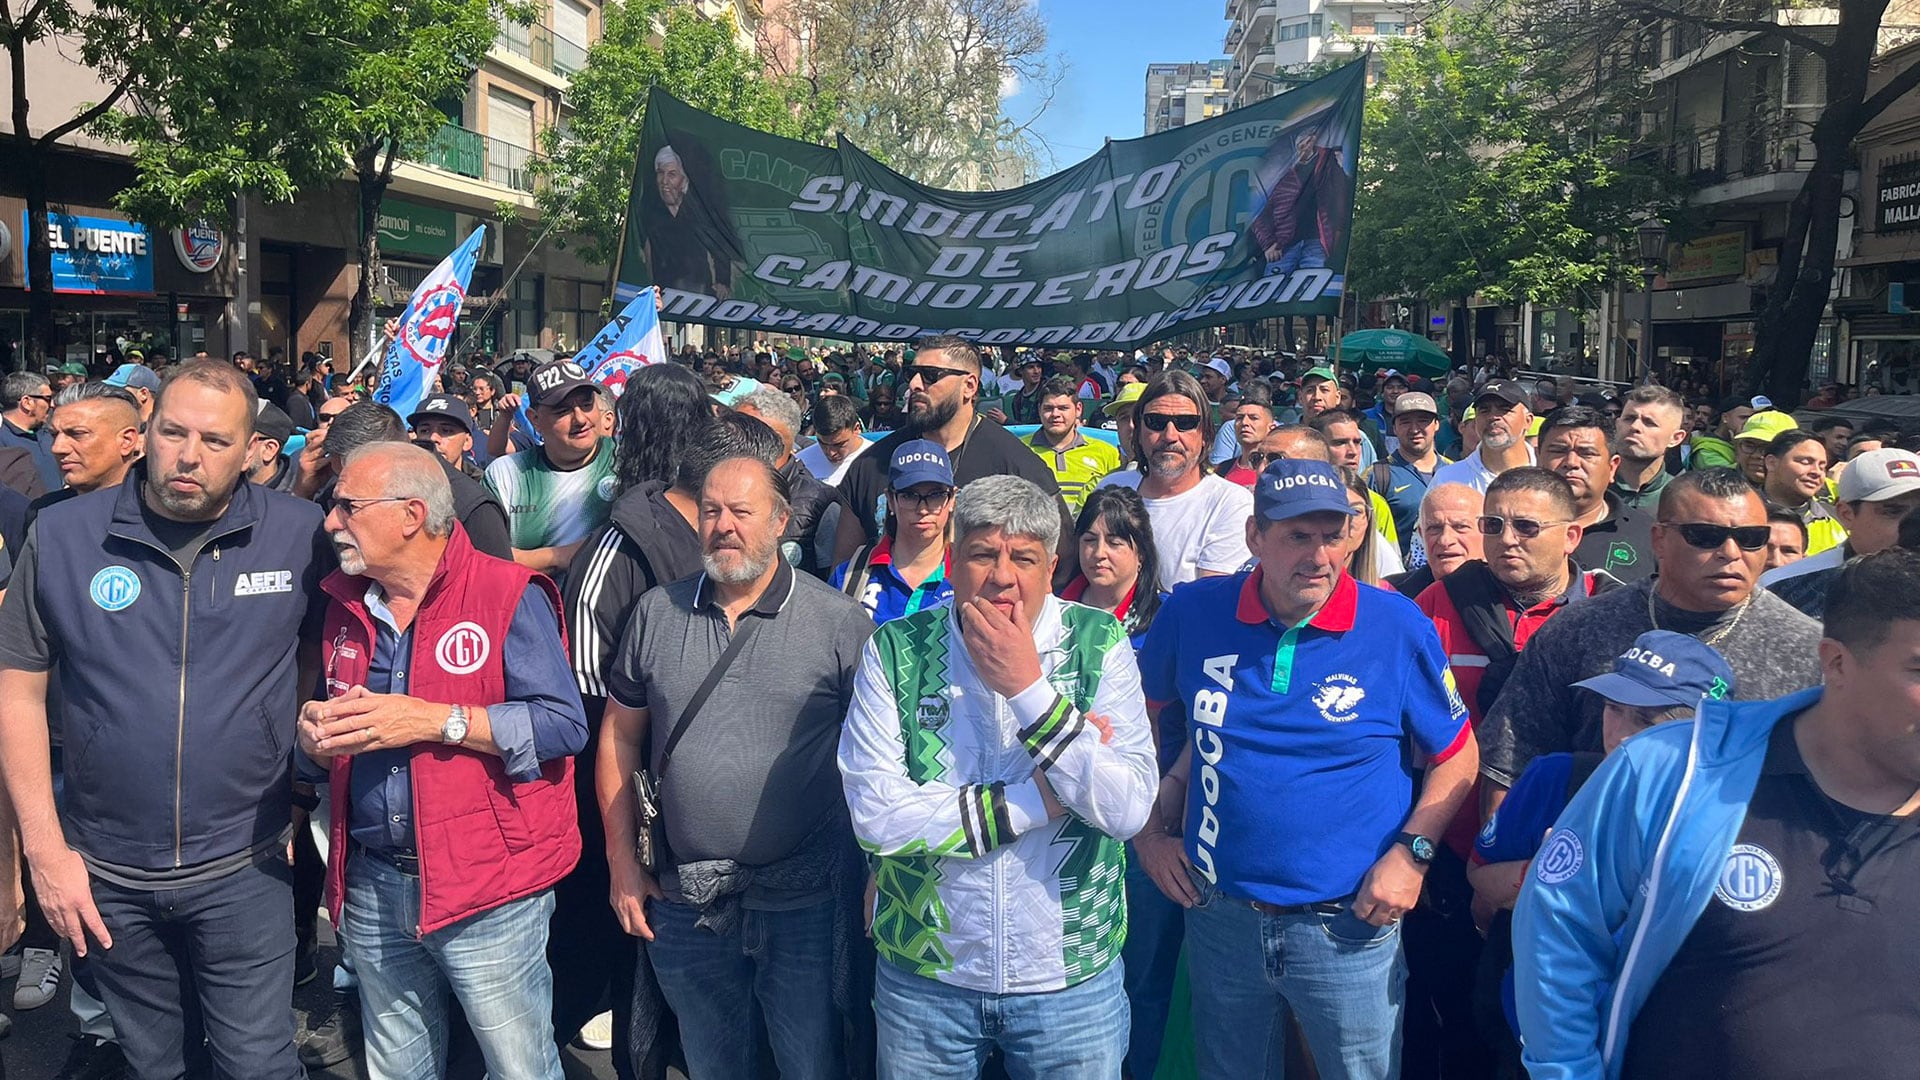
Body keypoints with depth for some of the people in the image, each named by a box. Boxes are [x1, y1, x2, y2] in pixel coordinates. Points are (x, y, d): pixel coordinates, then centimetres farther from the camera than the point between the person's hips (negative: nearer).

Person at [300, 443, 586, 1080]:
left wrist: (436, 720, -22)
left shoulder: (508, 595, -10)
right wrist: (314, 736, -3)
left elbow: (564, 726, -18)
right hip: (372, 889, 6)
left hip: (488, 891, -6)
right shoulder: (345, 607, 10)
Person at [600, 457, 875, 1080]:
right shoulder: (657, 613, 3)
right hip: (684, 901, 4)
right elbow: (620, 734, 8)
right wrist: (622, 862, 5)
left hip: (804, 900, -3)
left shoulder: (841, 623, -9)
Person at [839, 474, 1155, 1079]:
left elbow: (1128, 809, -18)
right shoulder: (895, 652, -8)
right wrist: (1041, 799, -17)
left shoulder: (1100, 646, -8)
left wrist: (1027, 688, -22)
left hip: (1071, 978, 0)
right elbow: (875, 814, -17)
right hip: (923, 975, 0)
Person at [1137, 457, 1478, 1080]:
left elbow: (1456, 755, 0)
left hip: (1351, 928, -2)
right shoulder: (1194, 614, -6)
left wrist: (1412, 853, -11)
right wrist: (1148, 829, 5)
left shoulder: (1398, 627, -10)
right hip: (1221, 918, 2)